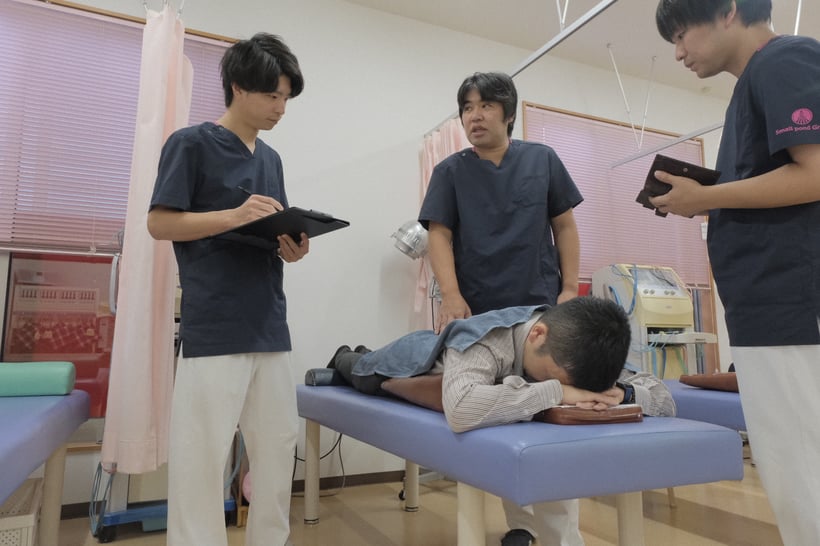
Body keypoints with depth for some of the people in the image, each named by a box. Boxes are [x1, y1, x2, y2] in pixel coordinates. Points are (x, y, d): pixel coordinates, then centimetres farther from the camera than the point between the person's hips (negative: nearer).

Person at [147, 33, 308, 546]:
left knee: (278, 448, 11)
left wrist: (291, 247, -2)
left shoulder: (271, 158, 18)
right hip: (213, 328, -6)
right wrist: (235, 216, -20)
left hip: (270, 325, 7)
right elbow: (160, 222, -7)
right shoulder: (191, 143, -2)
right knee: (202, 455, -1)